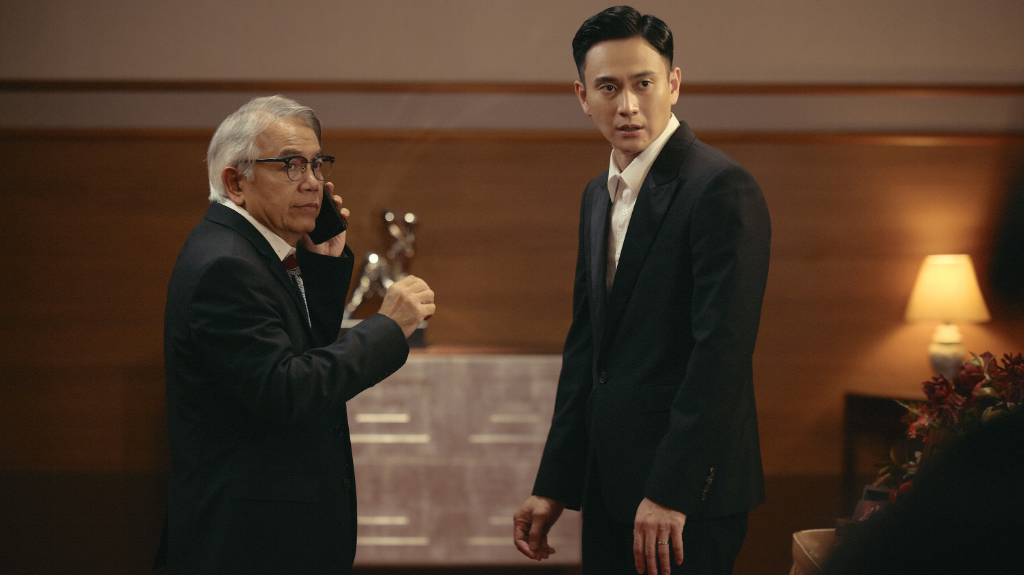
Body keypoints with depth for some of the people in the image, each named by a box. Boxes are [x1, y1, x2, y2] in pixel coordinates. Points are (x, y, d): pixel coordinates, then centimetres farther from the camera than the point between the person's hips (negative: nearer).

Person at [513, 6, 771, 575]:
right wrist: (553, 487, 13)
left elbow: (722, 351, -19)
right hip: (608, 486, 8)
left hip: (688, 492, -8)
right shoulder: (599, 195, 14)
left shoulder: (721, 187, -13)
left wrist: (670, 493, -22)